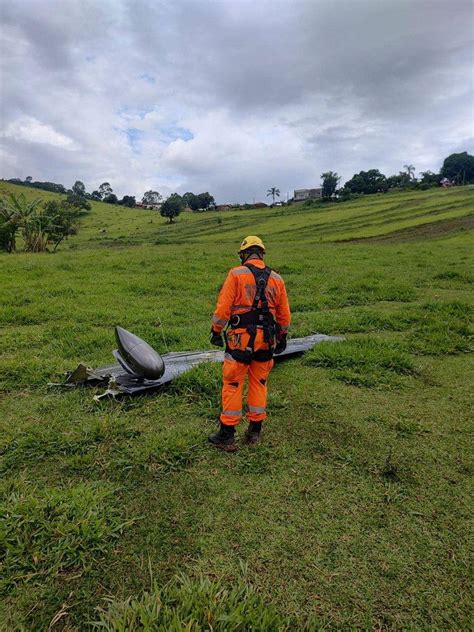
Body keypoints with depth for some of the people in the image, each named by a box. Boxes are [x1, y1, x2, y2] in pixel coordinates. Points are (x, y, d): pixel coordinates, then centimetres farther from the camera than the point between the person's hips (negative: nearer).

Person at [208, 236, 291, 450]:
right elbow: (284, 314, 12)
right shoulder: (276, 278, 7)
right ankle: (254, 431, 25)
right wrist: (282, 336, 23)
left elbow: (223, 306, -9)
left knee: (232, 385, 4)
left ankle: (227, 435, 12)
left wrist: (216, 331, 2)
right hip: (266, 339, 4)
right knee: (259, 384, 16)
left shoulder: (236, 274, -6)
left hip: (240, 338, -4)